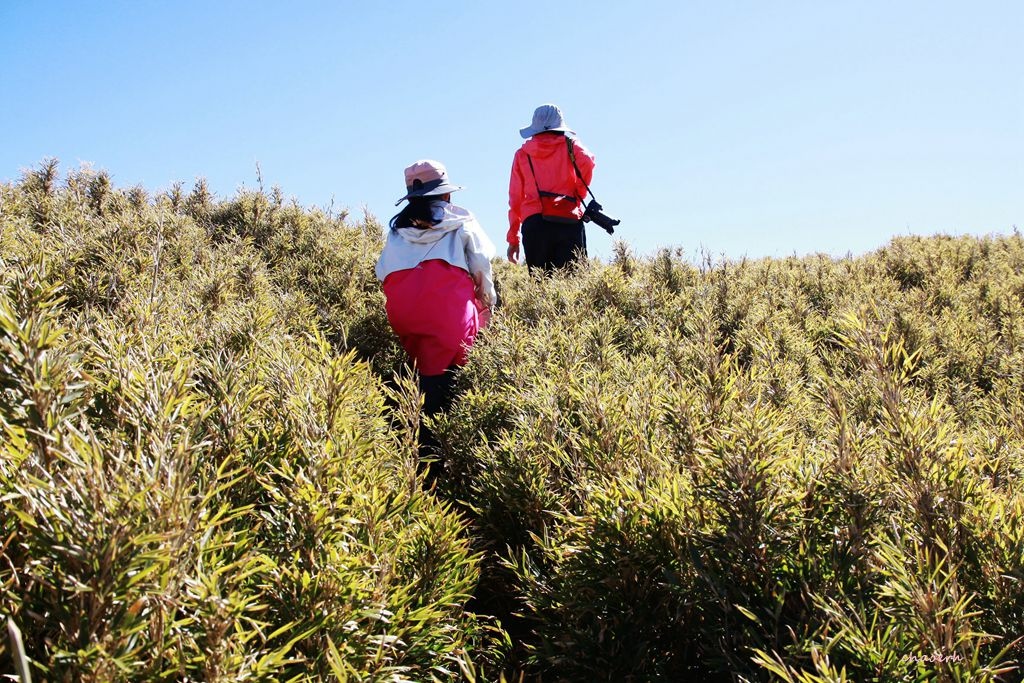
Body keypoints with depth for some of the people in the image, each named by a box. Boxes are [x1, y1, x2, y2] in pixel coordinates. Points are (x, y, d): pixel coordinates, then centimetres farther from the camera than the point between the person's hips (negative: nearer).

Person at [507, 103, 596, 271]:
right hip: (568, 221, -1)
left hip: (533, 223, 2)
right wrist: (579, 195, 7)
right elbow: (587, 161, -7)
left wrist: (512, 238, 19)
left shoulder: (522, 154, 19)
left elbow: (515, 199, 17)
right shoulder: (569, 144, 15)